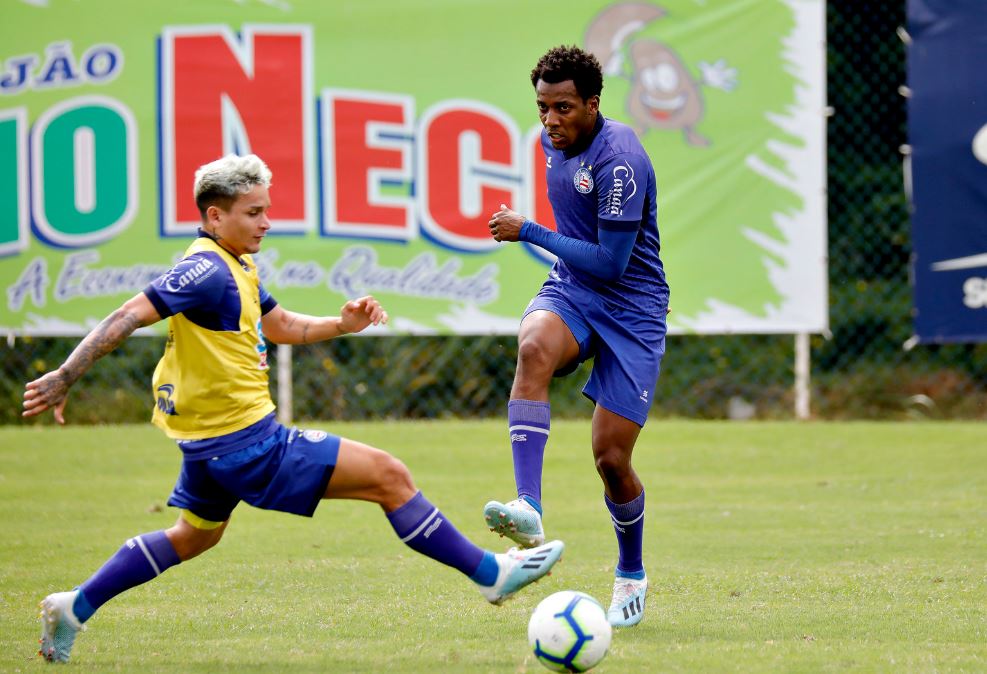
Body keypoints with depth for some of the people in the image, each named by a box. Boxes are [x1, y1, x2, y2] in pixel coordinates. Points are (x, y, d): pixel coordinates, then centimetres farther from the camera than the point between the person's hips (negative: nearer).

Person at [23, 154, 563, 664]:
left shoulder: (237, 268, 10)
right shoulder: (207, 271, -21)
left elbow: (279, 326, 24)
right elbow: (130, 316, -26)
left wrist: (342, 324, 9)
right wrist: (65, 377, -30)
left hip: (214, 442, 11)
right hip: (246, 444, -11)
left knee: (194, 536, 30)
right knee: (388, 476, -8)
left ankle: (73, 609, 30)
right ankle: (491, 574, -2)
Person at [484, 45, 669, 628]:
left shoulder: (619, 160, -21)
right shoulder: (554, 142, 4)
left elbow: (611, 263, -22)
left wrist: (529, 232, -16)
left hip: (632, 309, -5)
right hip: (570, 293, 6)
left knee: (612, 458, -5)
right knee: (534, 348, -32)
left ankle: (632, 574, 25)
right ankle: (529, 511, -44)